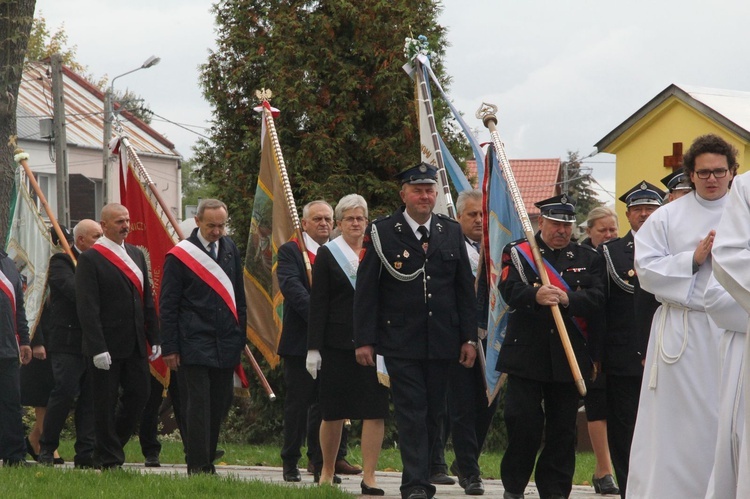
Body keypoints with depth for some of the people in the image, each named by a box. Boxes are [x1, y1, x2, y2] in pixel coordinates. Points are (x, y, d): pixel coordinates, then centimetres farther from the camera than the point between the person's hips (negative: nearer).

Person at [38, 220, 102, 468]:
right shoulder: (61, 261, -5)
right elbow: (75, 291, -22)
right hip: (68, 342, -7)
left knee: (90, 398, 4)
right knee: (64, 393, -8)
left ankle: (86, 454, 7)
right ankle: (46, 448, 4)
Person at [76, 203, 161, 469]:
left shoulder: (137, 255, 14)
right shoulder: (90, 259, -8)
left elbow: (147, 300, 18)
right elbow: (87, 307, -14)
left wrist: (154, 338, 11)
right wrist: (97, 348, -20)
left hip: (135, 346, 7)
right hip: (107, 346, -7)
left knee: (139, 395, 6)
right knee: (106, 403, 0)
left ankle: (112, 443, 24)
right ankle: (109, 458, 9)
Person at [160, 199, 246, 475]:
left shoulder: (230, 249, 11)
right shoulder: (179, 256, -5)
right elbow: (167, 305, -4)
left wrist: (240, 336, 12)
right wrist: (169, 347, -8)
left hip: (226, 343, 5)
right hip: (194, 345, -5)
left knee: (220, 405, 8)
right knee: (198, 406, -8)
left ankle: (207, 460, 17)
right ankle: (198, 466, -6)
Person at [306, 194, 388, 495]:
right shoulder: (327, 254, 3)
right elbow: (317, 303, 0)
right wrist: (314, 347, -7)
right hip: (337, 343, -1)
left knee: (375, 410, -5)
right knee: (333, 412, 5)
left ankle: (369, 476, -2)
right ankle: (327, 472, 20)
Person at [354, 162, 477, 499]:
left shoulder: (451, 232, 9)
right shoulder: (382, 232, -2)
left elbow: (465, 290, 11)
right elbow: (366, 291, -2)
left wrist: (469, 338, 6)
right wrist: (364, 340, -7)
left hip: (442, 342, 4)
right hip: (401, 342, -4)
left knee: (433, 414, 8)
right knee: (411, 412, -8)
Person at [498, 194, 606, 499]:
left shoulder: (588, 258, 12)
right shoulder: (517, 252, 7)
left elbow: (596, 299, -2)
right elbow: (509, 290, -9)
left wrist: (567, 299, -22)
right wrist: (535, 296, -30)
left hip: (569, 357, 2)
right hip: (526, 355, -2)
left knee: (562, 428, 3)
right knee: (523, 424, -4)